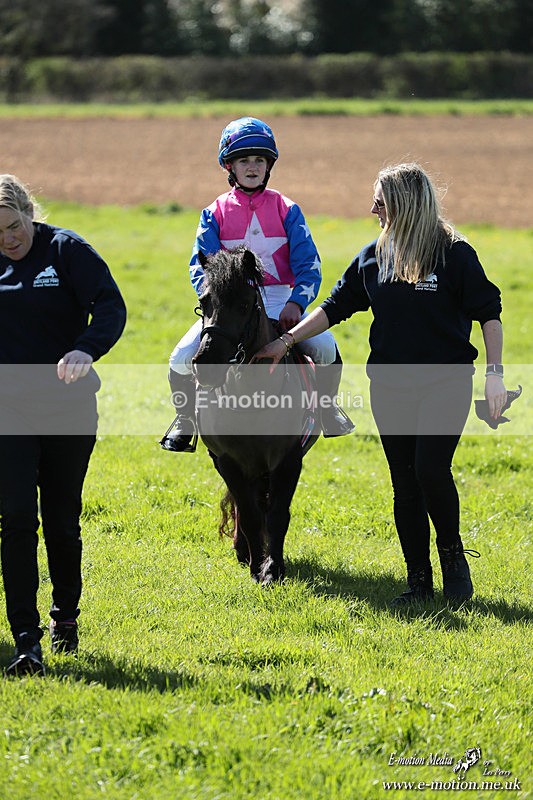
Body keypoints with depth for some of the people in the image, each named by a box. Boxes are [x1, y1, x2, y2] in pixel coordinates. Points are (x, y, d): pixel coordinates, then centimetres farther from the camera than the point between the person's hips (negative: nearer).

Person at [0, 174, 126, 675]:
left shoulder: (67, 250, -5)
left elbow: (110, 305, -14)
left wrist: (86, 350, -32)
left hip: (68, 407, -1)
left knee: (62, 520, 10)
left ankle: (65, 616, 34)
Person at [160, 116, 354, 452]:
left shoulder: (286, 210, 6)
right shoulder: (215, 213, 7)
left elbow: (308, 263, -1)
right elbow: (200, 267, 0)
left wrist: (296, 302, -20)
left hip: (278, 300, -1)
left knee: (325, 348, -27)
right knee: (182, 359, -21)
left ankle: (328, 408, 4)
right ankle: (186, 421, 9)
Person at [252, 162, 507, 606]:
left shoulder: (454, 253, -8)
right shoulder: (373, 258, 6)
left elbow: (489, 313, -4)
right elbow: (336, 306, 13)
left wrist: (495, 374, -10)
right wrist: (286, 340, 7)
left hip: (446, 383, -5)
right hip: (390, 384, 5)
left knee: (431, 470, -18)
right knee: (405, 484, 4)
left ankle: (453, 554, 7)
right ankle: (419, 580, 11)